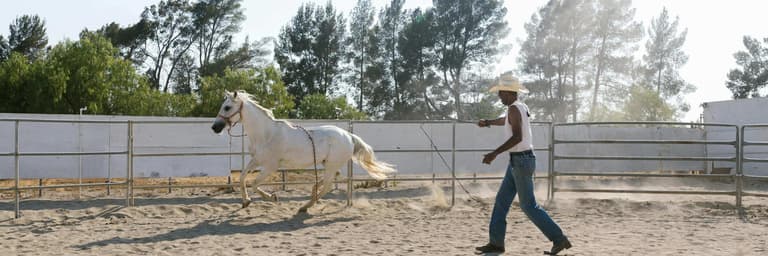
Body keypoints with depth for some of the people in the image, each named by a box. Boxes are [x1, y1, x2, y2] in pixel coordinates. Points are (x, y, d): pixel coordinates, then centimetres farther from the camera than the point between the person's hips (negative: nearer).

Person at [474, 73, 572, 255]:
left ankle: (559, 239, 2)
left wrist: (494, 154, -28)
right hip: (517, 162, 10)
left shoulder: (514, 108, -16)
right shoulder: (521, 107, 13)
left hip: (521, 161, -10)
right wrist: (488, 122, 50)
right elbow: (506, 120, 35)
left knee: (528, 206, -4)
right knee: (502, 201, 11)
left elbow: (517, 137, -29)